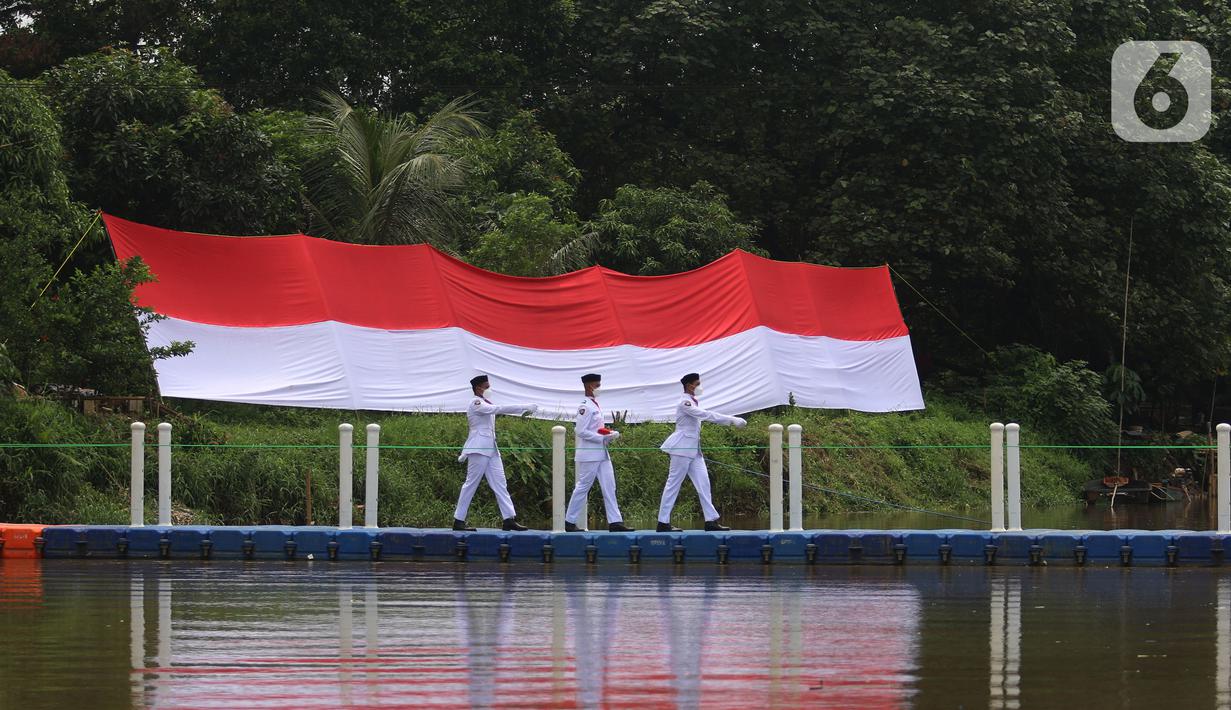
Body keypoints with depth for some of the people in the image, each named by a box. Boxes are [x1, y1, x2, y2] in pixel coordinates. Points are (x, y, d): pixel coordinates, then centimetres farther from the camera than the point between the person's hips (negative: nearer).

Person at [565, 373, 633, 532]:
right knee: (583, 487, -2)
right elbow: (581, 431, -19)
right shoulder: (585, 407, -14)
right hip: (589, 453, -9)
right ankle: (569, 522, 7)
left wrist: (610, 435, 6)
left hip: (601, 453, 9)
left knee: (609, 487, 4)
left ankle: (615, 522, 2)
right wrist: (603, 438, -18)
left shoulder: (595, 405, 14)